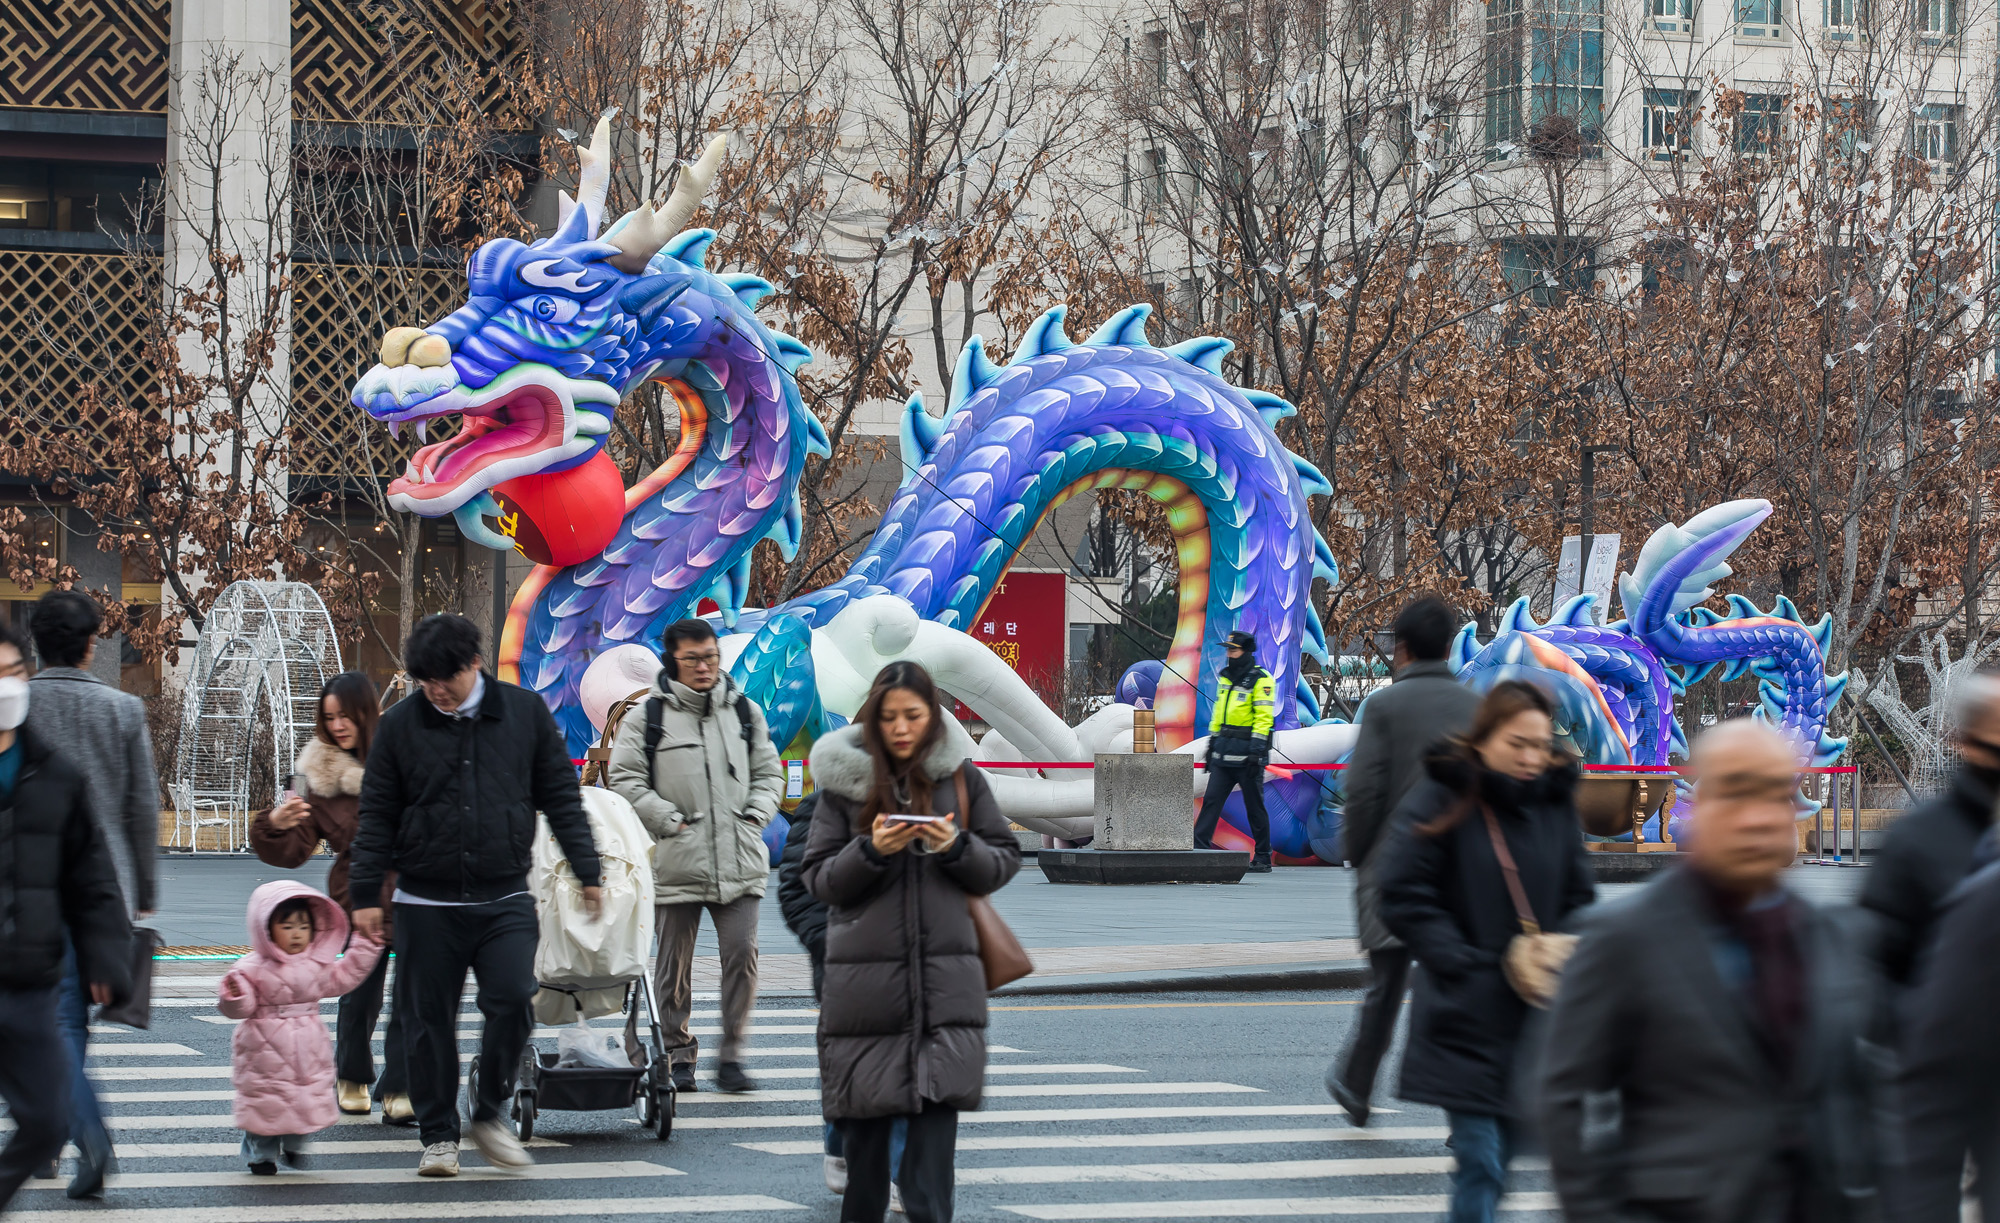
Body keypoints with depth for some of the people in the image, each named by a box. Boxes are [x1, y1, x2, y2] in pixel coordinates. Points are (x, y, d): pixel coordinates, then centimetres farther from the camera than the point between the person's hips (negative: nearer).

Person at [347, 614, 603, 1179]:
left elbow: (561, 797, 10)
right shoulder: (400, 724, 1)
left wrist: (587, 872, 7)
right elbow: (377, 815, 6)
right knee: (429, 1019, 2)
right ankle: (439, 1135, 15)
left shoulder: (526, 713, 3)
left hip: (505, 899, 0)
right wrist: (365, 894, 2)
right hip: (426, 904, 0)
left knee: (512, 1000, -13)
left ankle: (490, 1113, 8)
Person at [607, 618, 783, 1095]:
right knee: (674, 964, 4)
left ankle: (730, 1056, 1)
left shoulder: (745, 711, 12)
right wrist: (671, 821, -8)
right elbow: (626, 780, -2)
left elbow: (769, 773, 19)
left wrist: (754, 816, 3)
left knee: (742, 955, -8)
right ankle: (678, 1055, 16)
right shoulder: (647, 716, 0)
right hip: (676, 860, -2)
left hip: (739, 858, 2)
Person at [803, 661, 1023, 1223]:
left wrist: (956, 846, -10)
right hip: (865, 981, 0)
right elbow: (819, 880, 4)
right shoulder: (843, 781, 5)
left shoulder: (962, 777, 7)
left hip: (944, 983, 0)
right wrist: (871, 850, -14)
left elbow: (1004, 862, 9)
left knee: (937, 1118, -11)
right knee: (863, 1129, 4)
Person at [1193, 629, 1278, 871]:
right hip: (1224, 749, 7)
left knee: (1254, 805, 1)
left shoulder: (1261, 680, -8)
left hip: (1247, 751, -7)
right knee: (1211, 799, -2)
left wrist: (1257, 748, -21)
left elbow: (1264, 716, -14)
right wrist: (1213, 740, 18)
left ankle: (1263, 857, 9)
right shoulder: (1225, 677, 15)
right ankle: (1199, 847, -6)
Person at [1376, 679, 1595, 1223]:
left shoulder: (1555, 803, 7)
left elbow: (1578, 899, 15)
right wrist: (1463, 964, -14)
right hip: (1466, 1017, -5)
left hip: (1531, 1013, 5)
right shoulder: (1439, 800, -7)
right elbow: (1403, 896, -9)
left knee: (1504, 1152, 13)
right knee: (1480, 1162, -11)